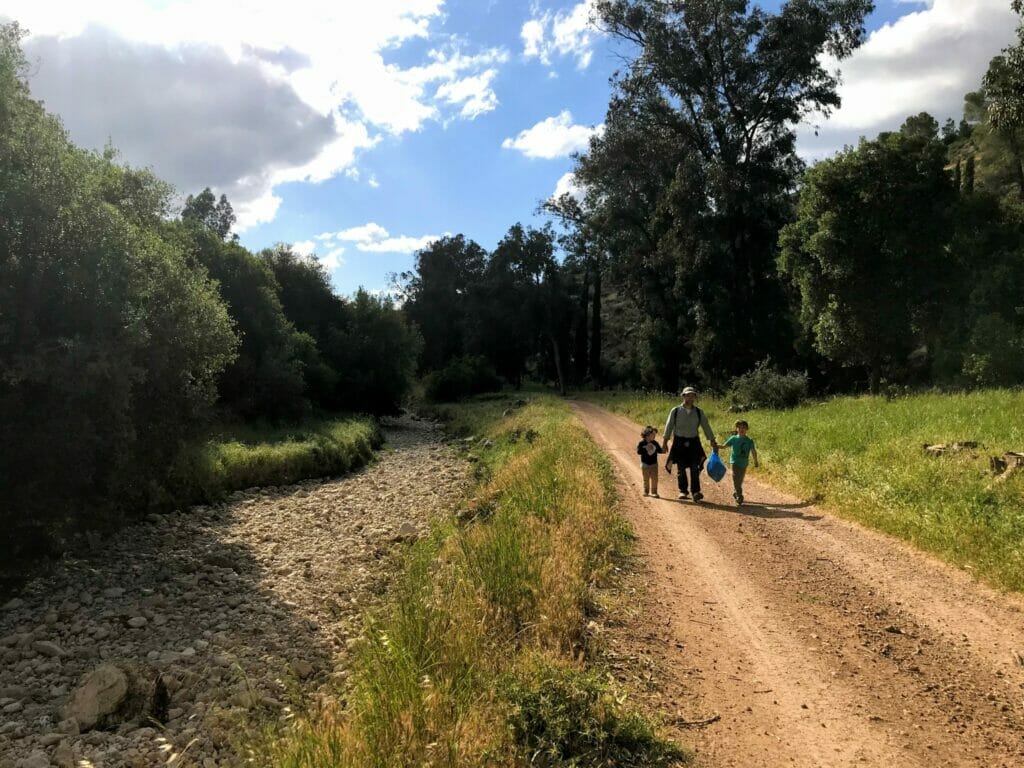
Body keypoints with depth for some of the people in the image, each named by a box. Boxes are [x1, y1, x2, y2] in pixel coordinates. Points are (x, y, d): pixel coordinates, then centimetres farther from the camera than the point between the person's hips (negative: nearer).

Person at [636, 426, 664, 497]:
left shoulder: (655, 443, 0)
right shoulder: (642, 443, -10)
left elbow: (659, 450, 5)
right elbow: (638, 451, -16)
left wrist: (663, 450, -14)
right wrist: (646, 449, -24)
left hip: (654, 464, 2)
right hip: (645, 464, -2)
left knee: (654, 478, 0)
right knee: (646, 479, 8)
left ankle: (654, 492, 8)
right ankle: (646, 491, 21)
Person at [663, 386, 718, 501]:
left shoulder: (699, 412, 6)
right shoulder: (675, 411, 0)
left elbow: (706, 427, 8)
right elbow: (669, 426, 3)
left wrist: (713, 442, 5)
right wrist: (665, 442, 0)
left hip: (694, 442, 1)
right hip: (679, 442, -1)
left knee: (695, 468, -7)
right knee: (681, 469, 1)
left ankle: (696, 492, -6)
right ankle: (683, 491, 12)